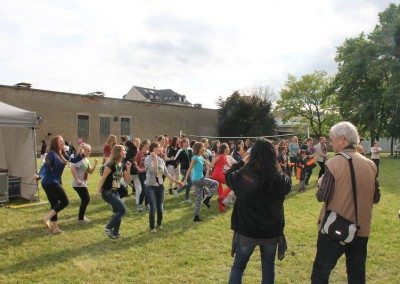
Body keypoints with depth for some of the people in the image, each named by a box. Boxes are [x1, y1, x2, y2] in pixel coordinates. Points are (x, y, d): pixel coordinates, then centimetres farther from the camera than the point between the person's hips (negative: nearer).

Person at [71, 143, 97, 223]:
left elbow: (90, 171, 14)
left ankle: (81, 216, 28)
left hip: (83, 183, 9)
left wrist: (95, 164, -1)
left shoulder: (86, 160, 12)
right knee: (86, 199, -6)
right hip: (79, 184, -9)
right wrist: (77, 179, -25)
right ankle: (81, 218, 5)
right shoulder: (80, 159, -15)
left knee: (85, 199, 16)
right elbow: (72, 168, -27)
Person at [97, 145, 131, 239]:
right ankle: (108, 228, 0)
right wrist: (99, 190, -18)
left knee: (118, 211, 11)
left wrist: (128, 169, -5)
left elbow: (127, 180, 8)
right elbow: (103, 177, -18)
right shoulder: (111, 164, -18)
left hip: (115, 192, 9)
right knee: (122, 210, -12)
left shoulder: (122, 165, 5)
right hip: (107, 192, -8)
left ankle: (114, 233, 24)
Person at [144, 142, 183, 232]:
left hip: (160, 186, 5)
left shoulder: (161, 160, 6)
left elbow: (166, 173, 8)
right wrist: (155, 159, -28)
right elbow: (153, 170, -26)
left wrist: (176, 181, 4)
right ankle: (151, 227, 17)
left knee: (160, 208, 6)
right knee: (153, 208, -4)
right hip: (150, 186, -5)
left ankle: (159, 224, 29)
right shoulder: (148, 159, -11)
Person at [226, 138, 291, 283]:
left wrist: (243, 161, 7)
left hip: (246, 230, -1)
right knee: (268, 267, 22)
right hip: (271, 231, 2)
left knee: (238, 266, 17)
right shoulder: (279, 178, -15)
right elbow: (288, 182, 9)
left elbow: (228, 176, 4)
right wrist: (277, 170, 7)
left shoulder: (242, 175, -18)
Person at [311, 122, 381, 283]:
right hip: (361, 230, 5)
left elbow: (321, 197, -15)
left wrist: (321, 181, 3)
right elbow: (376, 198, 7)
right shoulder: (370, 164, 0)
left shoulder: (334, 163, -17)